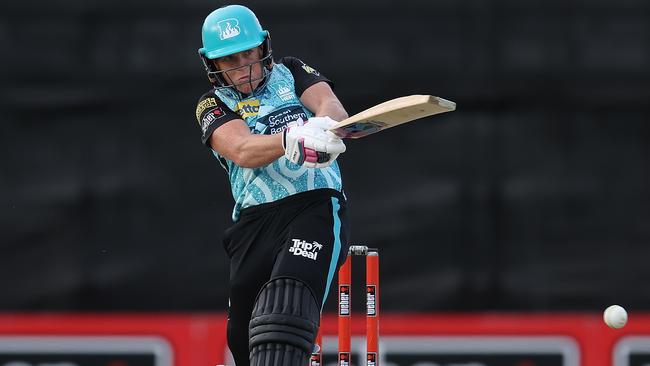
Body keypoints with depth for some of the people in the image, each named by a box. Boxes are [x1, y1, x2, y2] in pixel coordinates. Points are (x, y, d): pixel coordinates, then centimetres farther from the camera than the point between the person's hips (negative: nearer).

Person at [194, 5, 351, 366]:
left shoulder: (290, 73, 13)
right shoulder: (213, 105, 9)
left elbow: (332, 107, -7)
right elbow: (242, 151, -12)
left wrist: (322, 125, -33)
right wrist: (292, 140, -34)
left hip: (316, 205, -3)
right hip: (254, 223, 3)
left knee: (285, 315, -25)